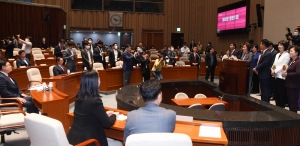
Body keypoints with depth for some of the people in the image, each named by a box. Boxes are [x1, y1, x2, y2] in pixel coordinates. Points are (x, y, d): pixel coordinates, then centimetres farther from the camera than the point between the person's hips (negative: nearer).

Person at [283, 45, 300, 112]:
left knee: (293, 102, -1)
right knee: (289, 101, 15)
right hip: (289, 84, 9)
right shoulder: (290, 61, 14)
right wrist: (285, 72, 4)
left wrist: (287, 74, -17)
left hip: (294, 85, -9)